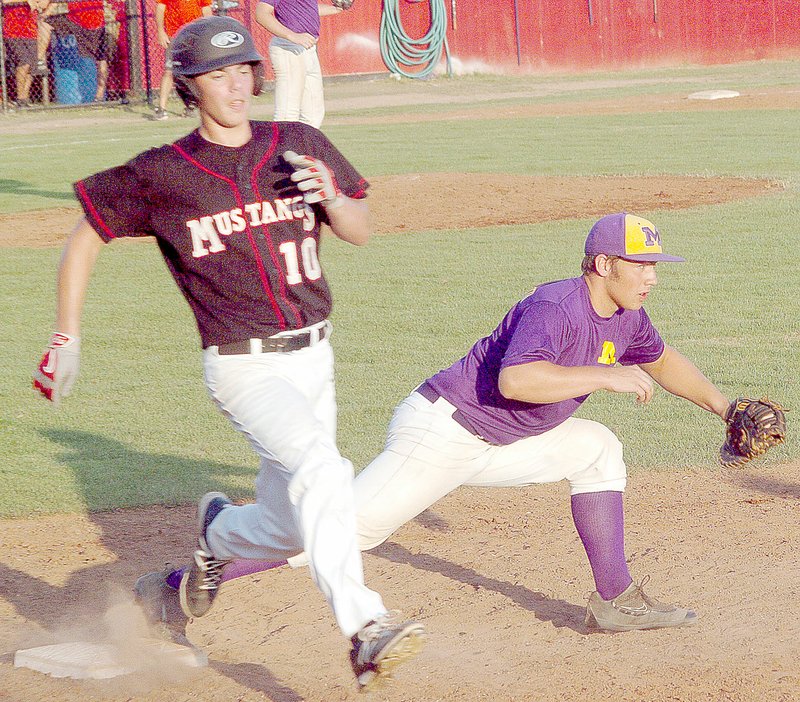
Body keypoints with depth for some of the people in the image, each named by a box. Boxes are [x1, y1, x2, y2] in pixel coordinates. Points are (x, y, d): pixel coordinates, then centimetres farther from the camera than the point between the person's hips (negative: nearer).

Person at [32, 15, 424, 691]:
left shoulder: (300, 146, 4)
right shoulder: (162, 175, -7)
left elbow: (361, 232, 6)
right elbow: (85, 237, 4)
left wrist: (331, 194, -16)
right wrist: (66, 339, 1)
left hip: (313, 357, 5)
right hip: (244, 368, -5)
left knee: (288, 529, 13)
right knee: (323, 469, -30)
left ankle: (217, 533, 46)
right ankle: (364, 631, -37)